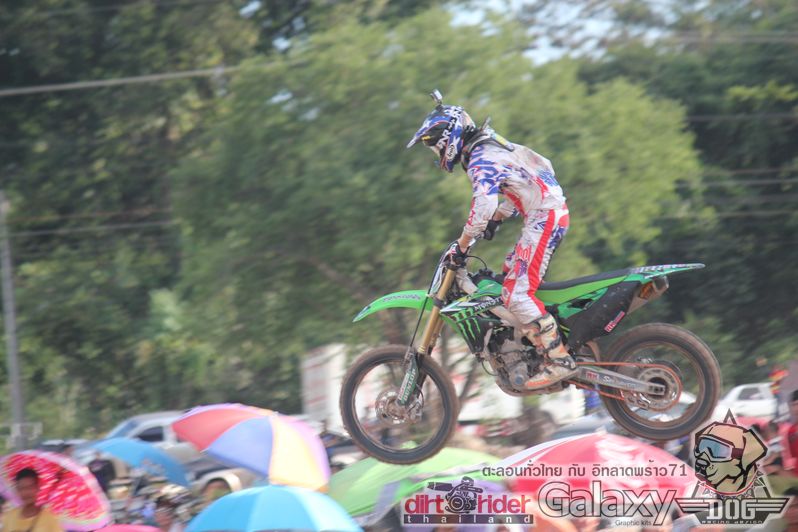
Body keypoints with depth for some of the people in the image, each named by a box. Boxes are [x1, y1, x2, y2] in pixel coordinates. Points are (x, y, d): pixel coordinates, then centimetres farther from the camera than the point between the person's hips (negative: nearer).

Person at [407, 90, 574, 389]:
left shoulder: (480, 160, -14)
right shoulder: (490, 148, 18)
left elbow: (484, 205, -28)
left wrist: (462, 245, -20)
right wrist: (496, 220, 29)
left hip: (544, 217, -11)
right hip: (547, 214, 11)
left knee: (516, 294, -16)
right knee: (509, 282, 16)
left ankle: (559, 361, -19)